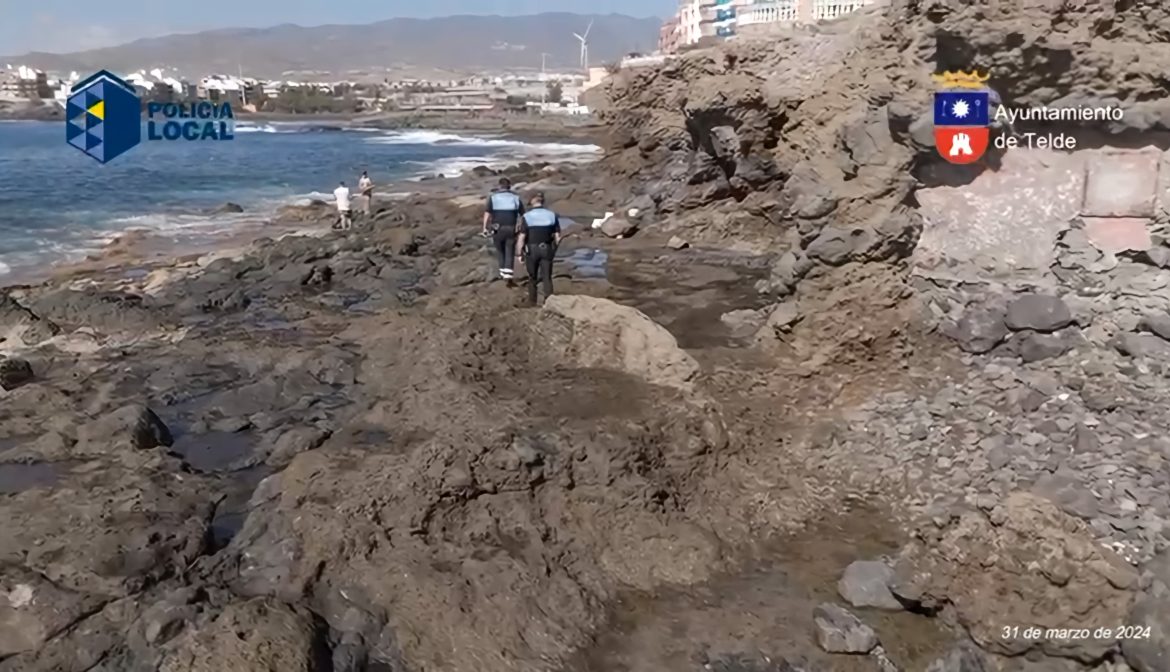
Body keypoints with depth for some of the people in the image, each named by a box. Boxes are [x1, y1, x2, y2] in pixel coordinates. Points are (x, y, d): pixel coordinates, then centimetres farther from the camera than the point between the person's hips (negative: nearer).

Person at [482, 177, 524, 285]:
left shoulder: (493, 197, 0)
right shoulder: (516, 198, 4)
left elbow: (487, 214, -8)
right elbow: (523, 215, 4)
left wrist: (485, 228, -5)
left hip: (497, 229, 0)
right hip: (511, 229, 0)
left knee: (500, 251, 20)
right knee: (510, 253, 4)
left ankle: (503, 273, 29)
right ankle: (509, 277, -5)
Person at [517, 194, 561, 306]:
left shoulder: (526, 216, -9)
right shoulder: (552, 215, -1)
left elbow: (522, 237, -11)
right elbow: (557, 236, 0)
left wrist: (520, 253, -2)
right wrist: (554, 250, 14)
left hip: (531, 250, -1)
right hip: (547, 249, 1)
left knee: (532, 277, 15)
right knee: (547, 277, 6)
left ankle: (532, 302, 25)